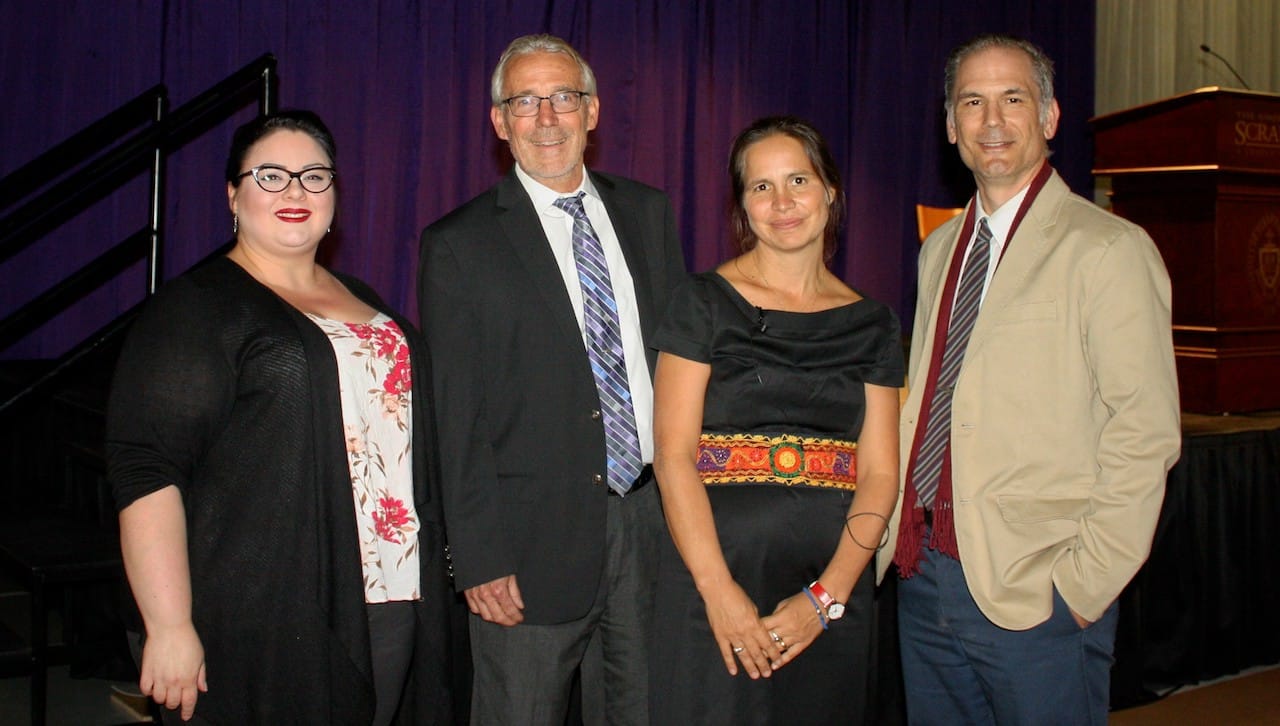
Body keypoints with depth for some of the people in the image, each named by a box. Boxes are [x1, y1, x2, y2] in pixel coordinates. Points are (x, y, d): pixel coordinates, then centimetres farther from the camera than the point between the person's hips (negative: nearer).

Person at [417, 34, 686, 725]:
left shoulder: (647, 213, 9)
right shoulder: (459, 246, -4)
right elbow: (455, 418, -6)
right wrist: (479, 560, -11)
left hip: (655, 519, 4)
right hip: (535, 542, -4)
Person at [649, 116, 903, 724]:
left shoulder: (871, 325, 9)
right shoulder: (705, 303, 1)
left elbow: (879, 474, 3)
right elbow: (672, 454, -6)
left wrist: (827, 597, -10)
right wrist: (720, 591, -15)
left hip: (834, 590, 3)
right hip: (713, 585, -2)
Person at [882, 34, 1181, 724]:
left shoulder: (1108, 249, -8)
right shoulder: (940, 250, 14)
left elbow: (1145, 433, -12)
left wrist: (1084, 585, -15)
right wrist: (902, 537, 7)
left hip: (1032, 591, -6)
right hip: (922, 575, 6)